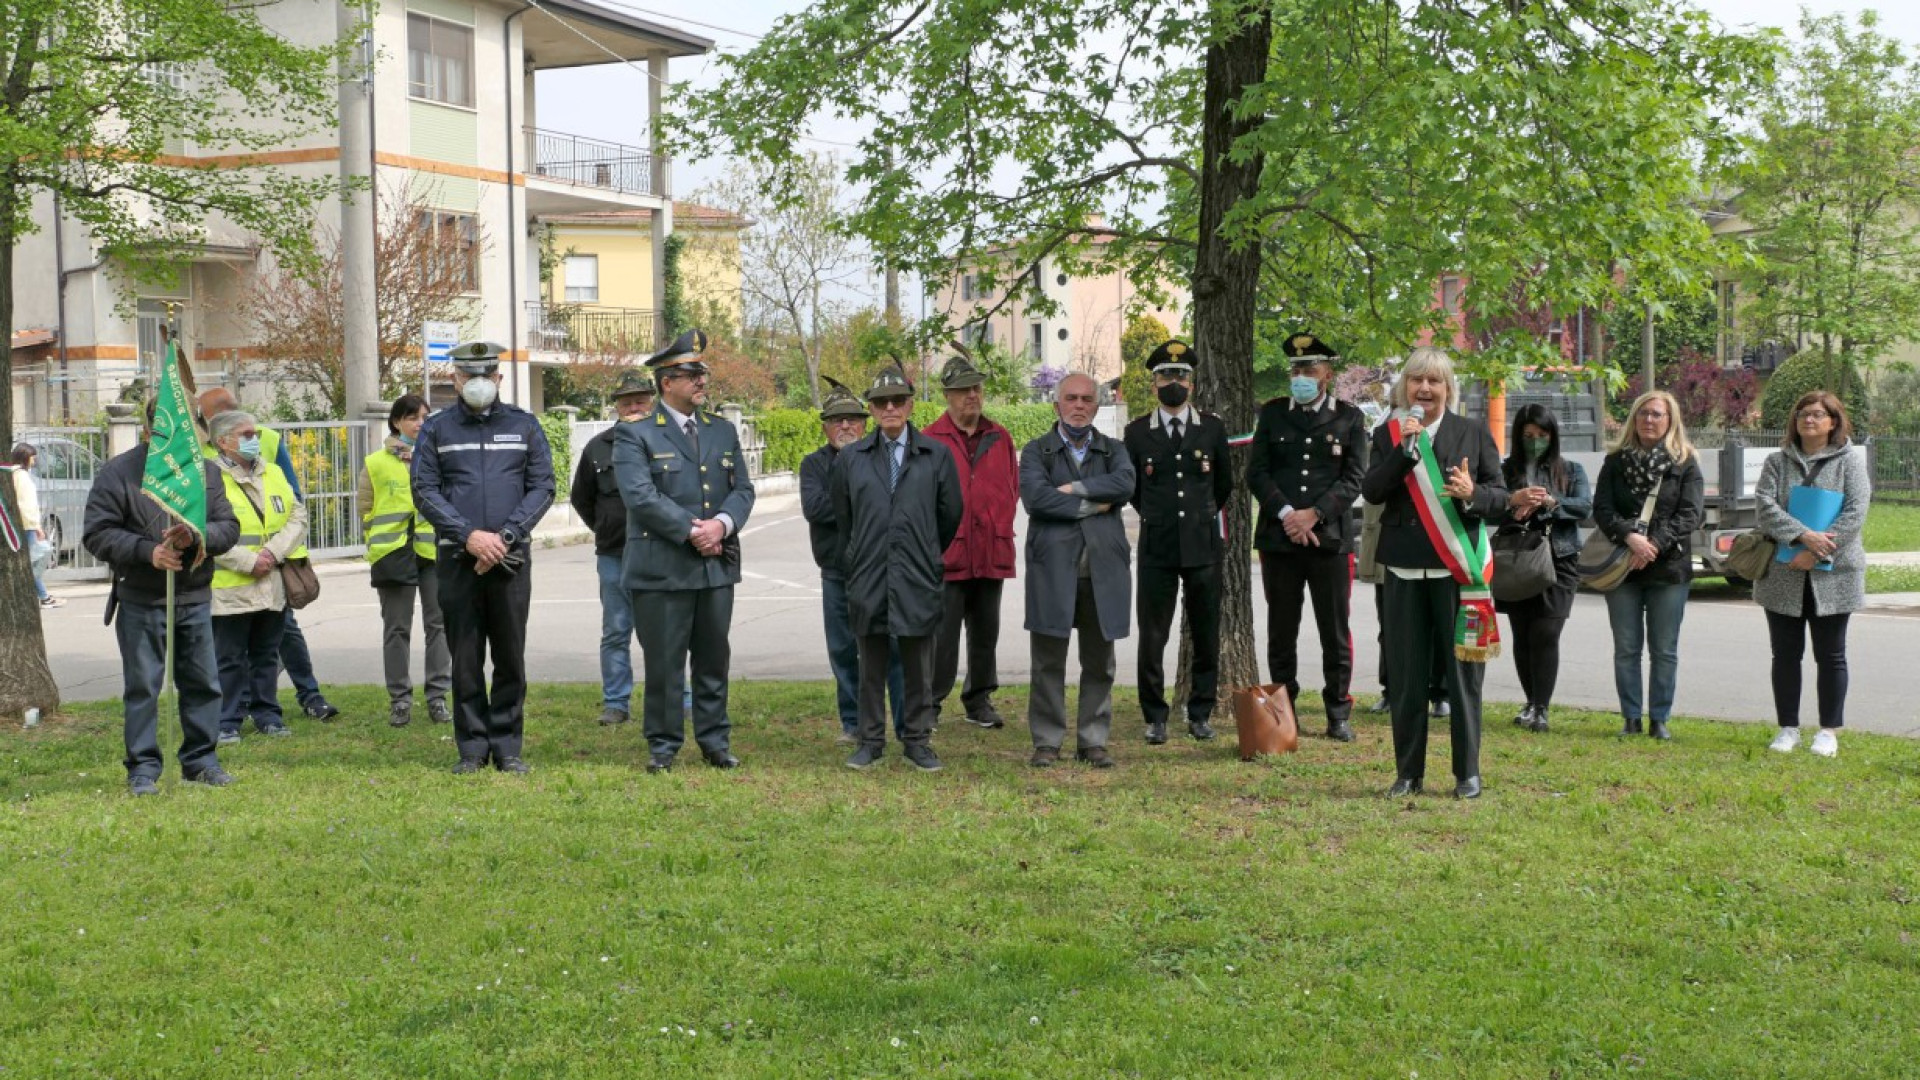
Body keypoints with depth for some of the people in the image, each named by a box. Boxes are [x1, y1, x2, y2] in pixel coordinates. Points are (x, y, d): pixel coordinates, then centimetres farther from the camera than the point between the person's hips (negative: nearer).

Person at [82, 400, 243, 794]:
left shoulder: (207, 471, 7)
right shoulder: (119, 473, -5)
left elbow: (229, 526, 4)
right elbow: (97, 535, -7)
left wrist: (197, 537, -18)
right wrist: (147, 551, -20)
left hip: (196, 599, 4)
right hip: (141, 602, -4)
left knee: (203, 683, 9)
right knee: (142, 687, 0)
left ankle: (201, 759, 20)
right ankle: (143, 768, 7)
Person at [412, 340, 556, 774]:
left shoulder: (524, 425, 8)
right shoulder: (437, 428, 7)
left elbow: (543, 486, 2)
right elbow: (425, 491, 0)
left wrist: (505, 536, -10)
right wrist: (469, 535, -12)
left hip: (511, 556, 0)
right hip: (456, 559, 0)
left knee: (510, 656, 3)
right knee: (465, 658, 2)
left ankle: (508, 747, 11)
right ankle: (472, 749, 9)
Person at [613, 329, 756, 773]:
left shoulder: (723, 431, 15)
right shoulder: (635, 435, -2)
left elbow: (743, 489, 10)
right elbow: (640, 496, -13)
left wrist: (722, 524, -11)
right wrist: (692, 531, -16)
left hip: (717, 566, 5)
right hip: (662, 568, -5)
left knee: (714, 660, 10)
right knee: (664, 662, 0)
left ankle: (715, 741, 19)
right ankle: (663, 745, 11)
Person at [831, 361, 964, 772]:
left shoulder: (937, 456, 4)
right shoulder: (851, 458, 7)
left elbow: (950, 515, 10)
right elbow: (842, 517, 16)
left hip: (918, 581, -1)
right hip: (868, 580, 1)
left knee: (919, 667, 4)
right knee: (872, 666, 6)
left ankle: (918, 741, 13)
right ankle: (871, 740, 14)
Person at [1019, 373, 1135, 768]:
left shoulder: (1114, 450, 14)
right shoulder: (1036, 451, 7)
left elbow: (1124, 484, -8)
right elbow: (1035, 497, -13)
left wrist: (1075, 488, -12)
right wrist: (1091, 506, -9)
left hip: (1104, 570, 2)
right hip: (1052, 569, -2)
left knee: (1099, 664, 6)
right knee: (1048, 662, 1)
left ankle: (1093, 741, 14)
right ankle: (1047, 741, 8)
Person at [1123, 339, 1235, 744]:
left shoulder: (1212, 428, 4)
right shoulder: (1137, 432, 2)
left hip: (1203, 546, 1)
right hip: (1157, 547, -1)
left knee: (1206, 634, 6)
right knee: (1152, 636, -1)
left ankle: (1200, 713, 17)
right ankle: (1155, 717, 9)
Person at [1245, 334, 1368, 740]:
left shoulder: (1350, 418, 5)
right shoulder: (1272, 414, 10)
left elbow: (1353, 478, -1)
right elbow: (1257, 472, 4)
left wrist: (1313, 514, -12)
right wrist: (1285, 514, -10)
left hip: (1331, 539, -1)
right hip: (1278, 539, 2)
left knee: (1335, 632, 2)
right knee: (1281, 631, 6)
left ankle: (1339, 713, 10)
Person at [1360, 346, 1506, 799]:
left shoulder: (1474, 434, 5)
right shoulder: (1387, 435, 9)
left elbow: (1500, 497, 5)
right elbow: (1371, 491, -4)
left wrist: (1472, 494, -16)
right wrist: (1404, 448, -15)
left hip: (1459, 566, -1)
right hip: (1405, 570, 2)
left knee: (1463, 672, 0)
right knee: (1406, 675, 4)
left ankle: (1468, 773, 9)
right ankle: (1408, 772, 14)